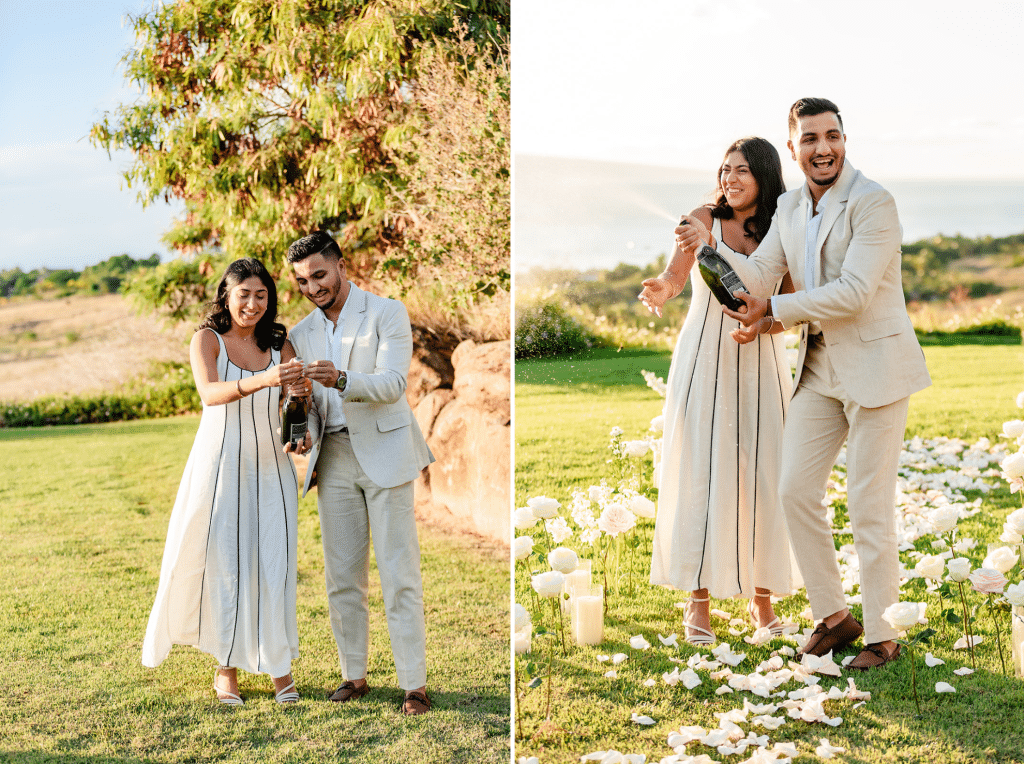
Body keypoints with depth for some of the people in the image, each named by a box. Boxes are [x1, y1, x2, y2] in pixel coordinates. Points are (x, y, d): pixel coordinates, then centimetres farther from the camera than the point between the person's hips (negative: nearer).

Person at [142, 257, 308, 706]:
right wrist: (261, 381, -43)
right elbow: (210, 392, -25)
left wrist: (301, 390, -28)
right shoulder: (207, 340, -6)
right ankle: (227, 667, 17)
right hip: (219, 467, -2)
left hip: (269, 468, 2)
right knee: (223, 565, 3)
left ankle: (279, 665, 11)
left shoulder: (279, 345, 5)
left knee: (274, 564, 0)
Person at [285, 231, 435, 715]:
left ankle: (415, 685, -1)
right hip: (333, 459, 5)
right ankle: (353, 675, 19)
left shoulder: (388, 314, -3)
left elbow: (391, 384, -15)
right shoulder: (301, 335, 13)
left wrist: (341, 379, -32)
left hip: (384, 452, -5)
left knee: (399, 574, -5)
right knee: (342, 576, 7)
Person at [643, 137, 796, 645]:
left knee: (764, 476, 2)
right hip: (704, 360, -2)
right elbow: (675, 272, -17)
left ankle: (761, 598, 15)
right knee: (701, 474, -3)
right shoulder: (704, 219, -1)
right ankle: (698, 600, 7)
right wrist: (661, 289, -40)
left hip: (760, 362, 2)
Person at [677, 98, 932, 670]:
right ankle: (834, 615, 22)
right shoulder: (790, 208, 8)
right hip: (820, 367, 7)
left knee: (869, 505, -2)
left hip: (875, 365, -7)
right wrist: (708, 247, -15)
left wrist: (773, 311, -16)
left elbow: (853, 293, -22)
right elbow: (758, 276, 2)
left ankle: (882, 636, 13)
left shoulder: (874, 203, -15)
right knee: (796, 489, 6)